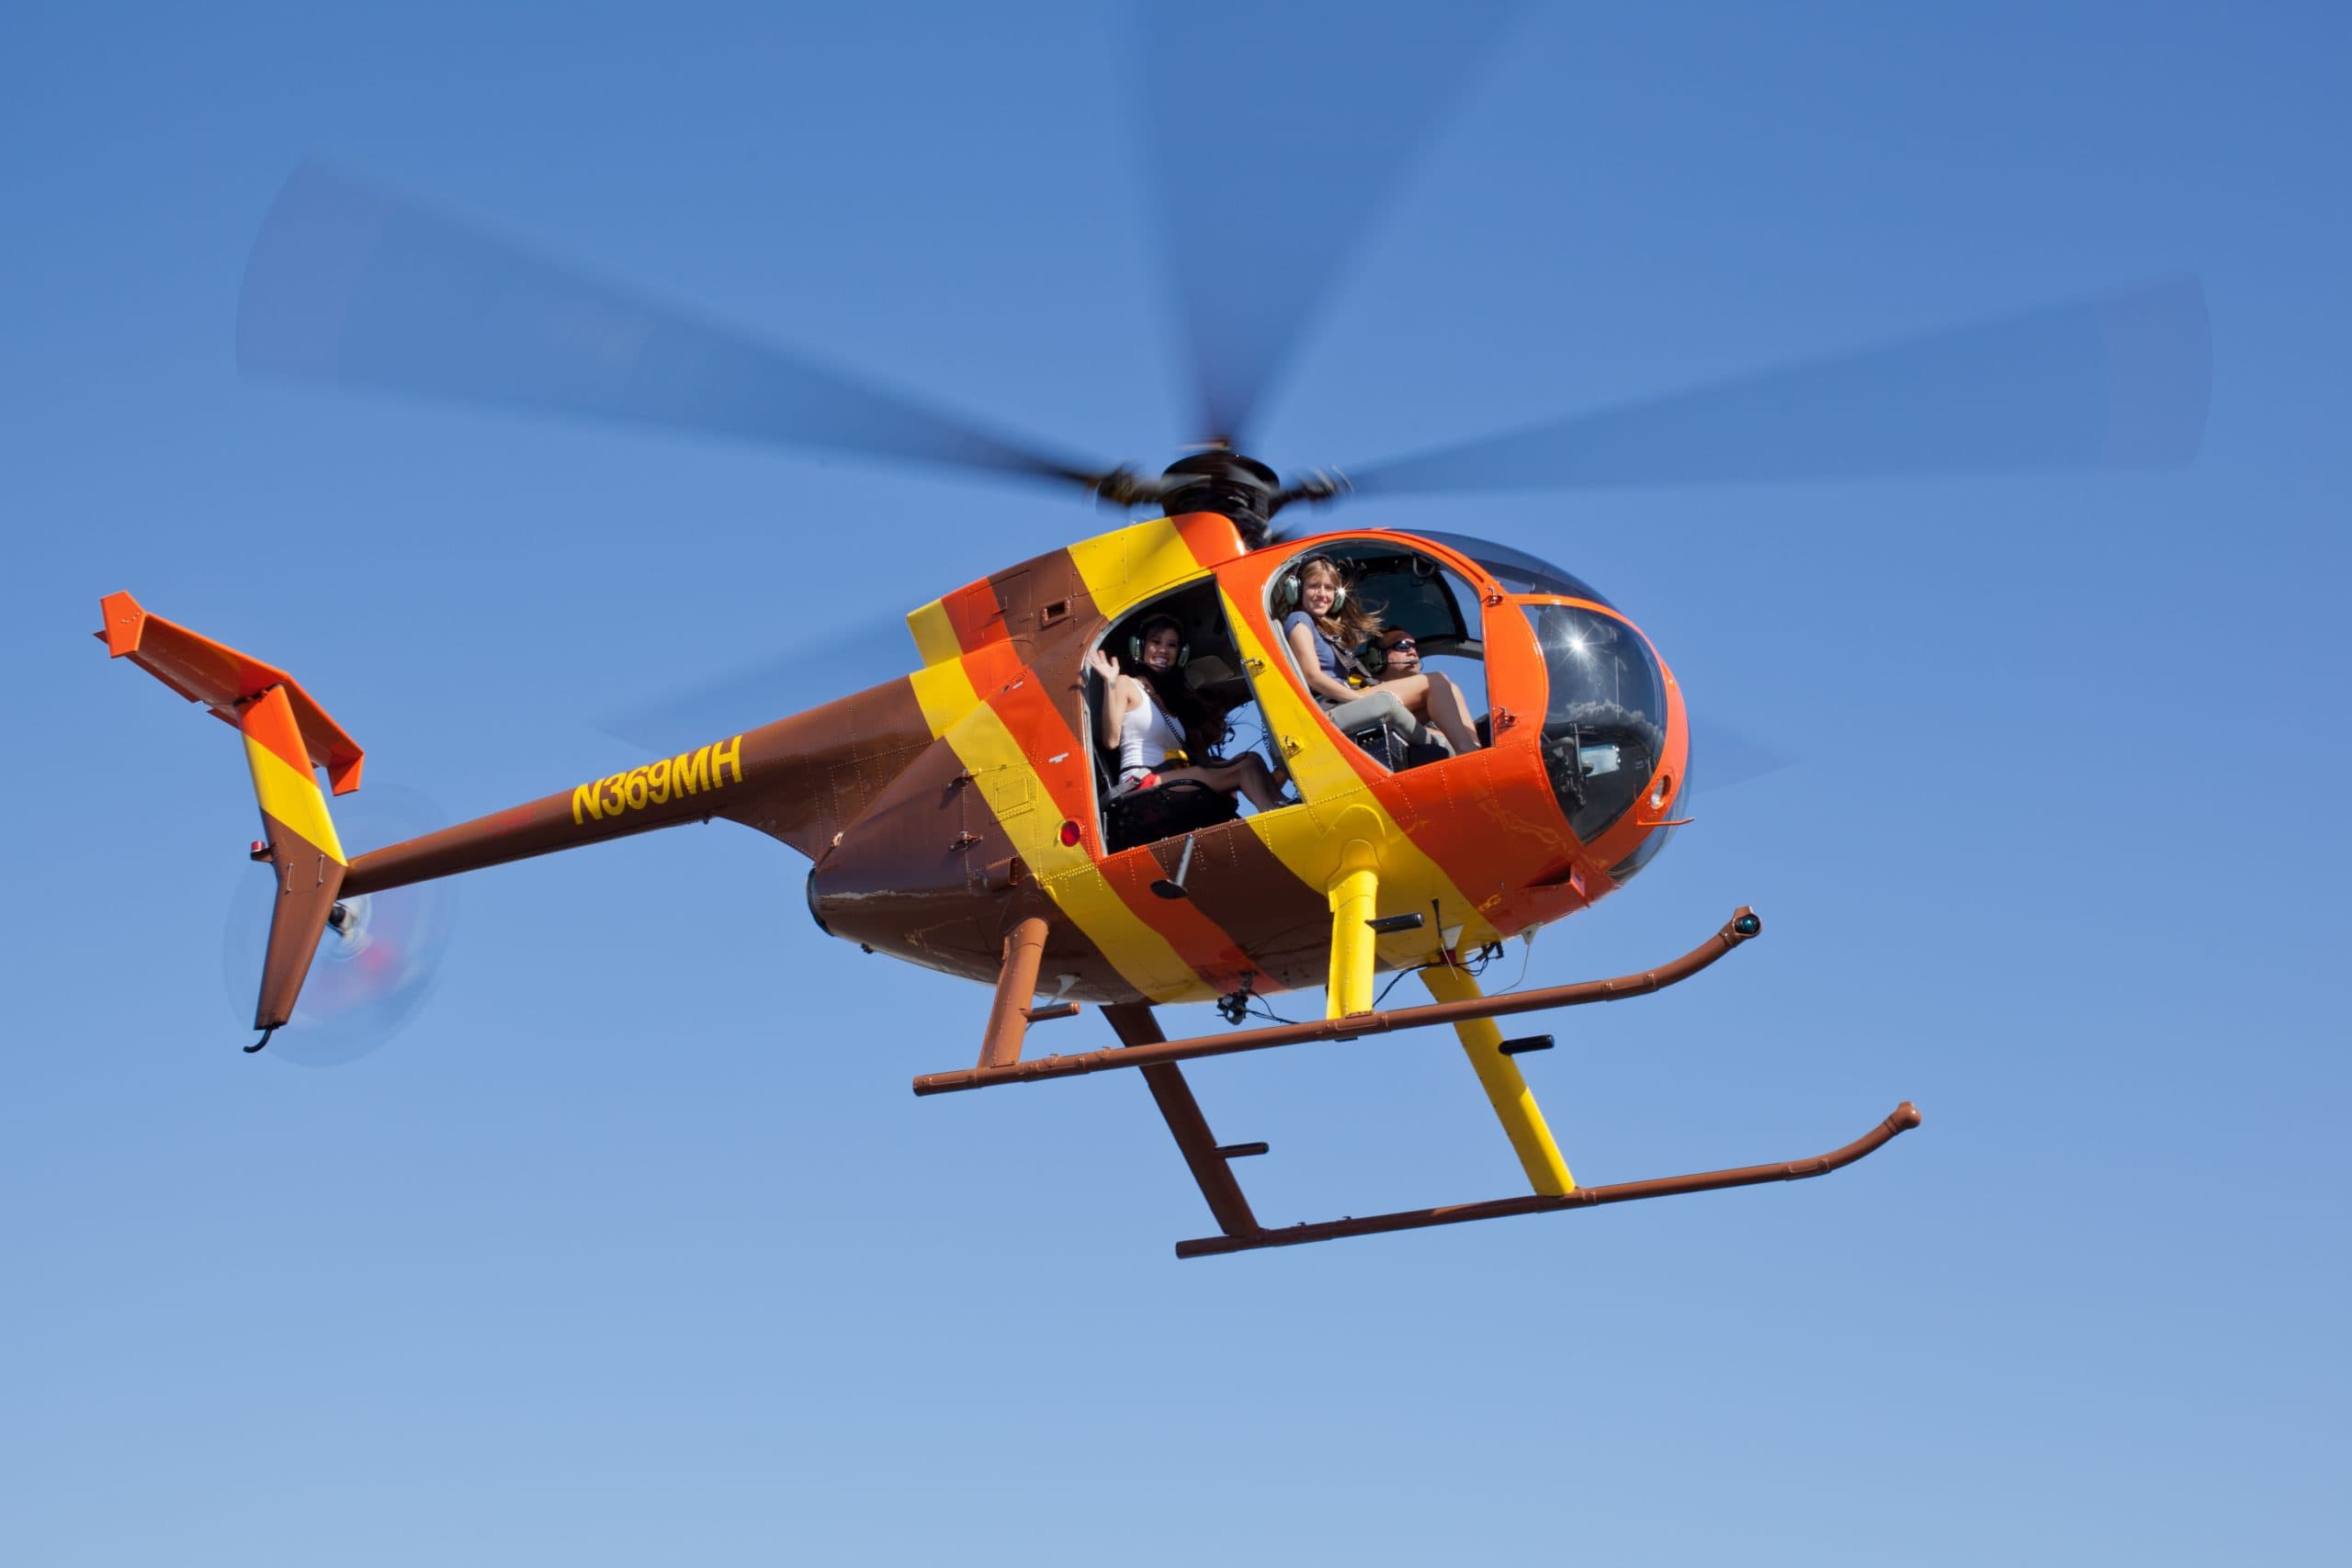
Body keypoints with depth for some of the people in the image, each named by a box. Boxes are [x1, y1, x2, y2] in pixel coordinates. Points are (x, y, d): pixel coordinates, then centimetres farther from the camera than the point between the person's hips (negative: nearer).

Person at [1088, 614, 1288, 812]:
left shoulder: (1176, 694, 31)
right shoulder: (1127, 685, 11)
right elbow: (1111, 740, -7)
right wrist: (1110, 683, -12)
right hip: (1142, 782, -7)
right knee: (1249, 765, -23)